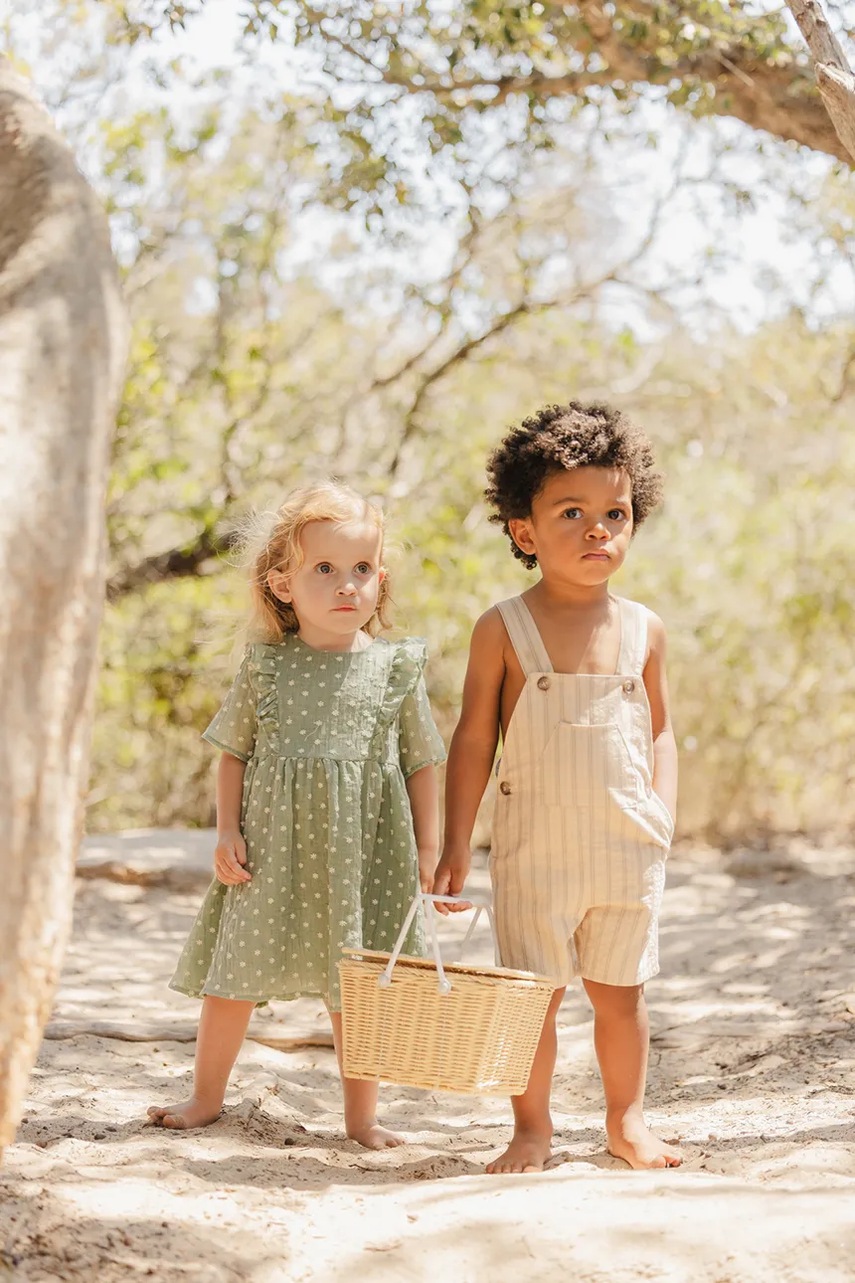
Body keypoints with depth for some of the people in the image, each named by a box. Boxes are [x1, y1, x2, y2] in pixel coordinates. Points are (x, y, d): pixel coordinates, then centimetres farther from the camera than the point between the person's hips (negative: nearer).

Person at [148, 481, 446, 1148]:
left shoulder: (396, 667, -1)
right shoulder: (267, 666, 0)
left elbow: (422, 763, 5)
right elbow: (236, 753, 7)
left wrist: (428, 847, 2)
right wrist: (227, 831, -3)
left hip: (361, 850, -1)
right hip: (270, 846, 1)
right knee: (232, 975, 7)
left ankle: (362, 1115, 19)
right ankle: (206, 1097, 25)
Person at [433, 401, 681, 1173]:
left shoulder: (643, 630, 3)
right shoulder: (504, 629, -6)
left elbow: (660, 730, 12)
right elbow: (474, 740, -3)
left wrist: (664, 810, -1)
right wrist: (455, 844, -4)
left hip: (629, 850, 2)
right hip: (536, 851, -2)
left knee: (621, 992, 12)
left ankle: (627, 1119, 29)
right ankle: (532, 1129, 20)